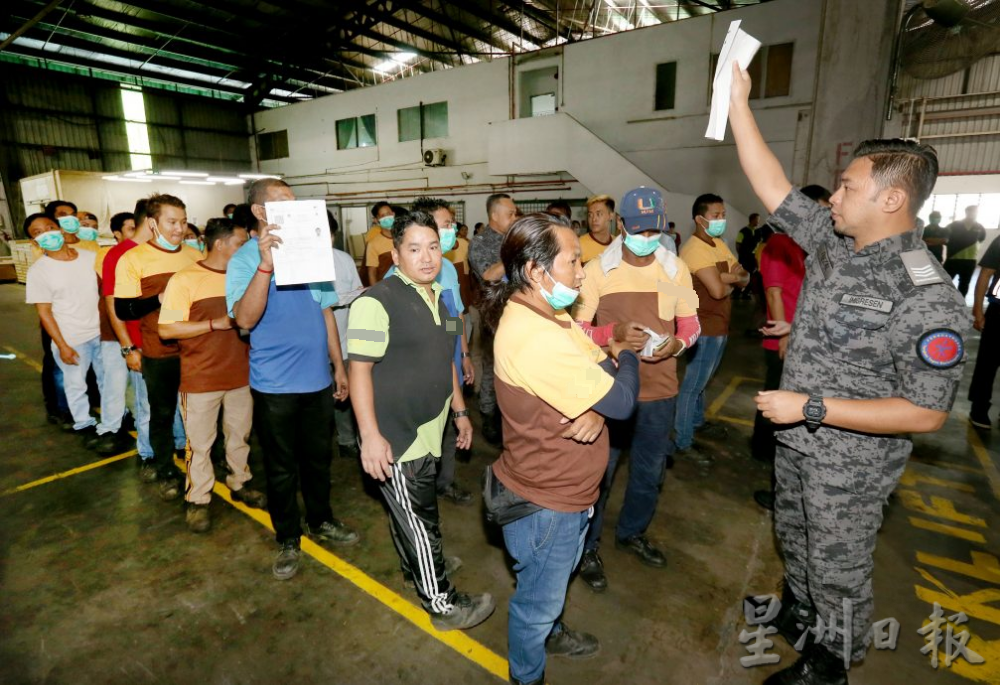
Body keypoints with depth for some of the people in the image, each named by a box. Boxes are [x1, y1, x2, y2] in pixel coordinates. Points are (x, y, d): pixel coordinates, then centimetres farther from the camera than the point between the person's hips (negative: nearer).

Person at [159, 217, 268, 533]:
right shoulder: (184, 279, -10)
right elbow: (166, 329, -15)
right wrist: (216, 323, -19)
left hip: (241, 374, 5)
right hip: (200, 379, -4)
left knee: (240, 435, 17)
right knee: (200, 443, 8)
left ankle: (239, 484, 35)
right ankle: (197, 500, 24)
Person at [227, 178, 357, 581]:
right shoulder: (245, 259, -8)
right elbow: (245, 319, -24)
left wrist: (339, 366, 11)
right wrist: (265, 264, -34)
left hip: (318, 378, 4)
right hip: (274, 384, -4)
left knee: (319, 458, 19)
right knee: (281, 468, 11)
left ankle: (321, 522, 39)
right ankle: (288, 540, 31)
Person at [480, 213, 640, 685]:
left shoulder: (546, 314, -2)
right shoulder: (535, 338, -35)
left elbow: (600, 376, -1)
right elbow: (622, 400, -30)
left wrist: (596, 409, -23)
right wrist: (626, 355, -10)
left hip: (561, 488, 9)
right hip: (545, 502, -9)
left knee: (553, 581, 34)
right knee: (538, 597, 18)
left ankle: (549, 632, 62)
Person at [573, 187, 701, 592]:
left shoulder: (676, 269, 0)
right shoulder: (598, 270, -10)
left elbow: (690, 322, 6)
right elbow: (578, 328, -9)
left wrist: (677, 343, -16)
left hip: (659, 390, 4)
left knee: (650, 472, 20)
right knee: (600, 472, 8)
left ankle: (632, 533, 46)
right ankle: (587, 548, 30)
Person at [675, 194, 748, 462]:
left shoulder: (720, 244, 10)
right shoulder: (695, 248, -20)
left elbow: (744, 278, 6)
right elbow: (717, 290, -28)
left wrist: (726, 276, -16)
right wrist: (731, 283, -6)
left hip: (718, 324, 10)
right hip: (705, 327, -9)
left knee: (702, 379, 23)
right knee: (692, 384, -4)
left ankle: (697, 421, 41)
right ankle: (682, 444, 4)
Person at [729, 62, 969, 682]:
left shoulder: (929, 300, -26)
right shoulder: (833, 242, -5)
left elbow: (926, 414, -24)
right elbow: (771, 184, -3)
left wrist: (811, 408, -27)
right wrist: (739, 100, -5)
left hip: (850, 463, -7)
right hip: (797, 442, 7)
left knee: (837, 568, 15)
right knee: (795, 538, 28)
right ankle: (797, 612, 56)